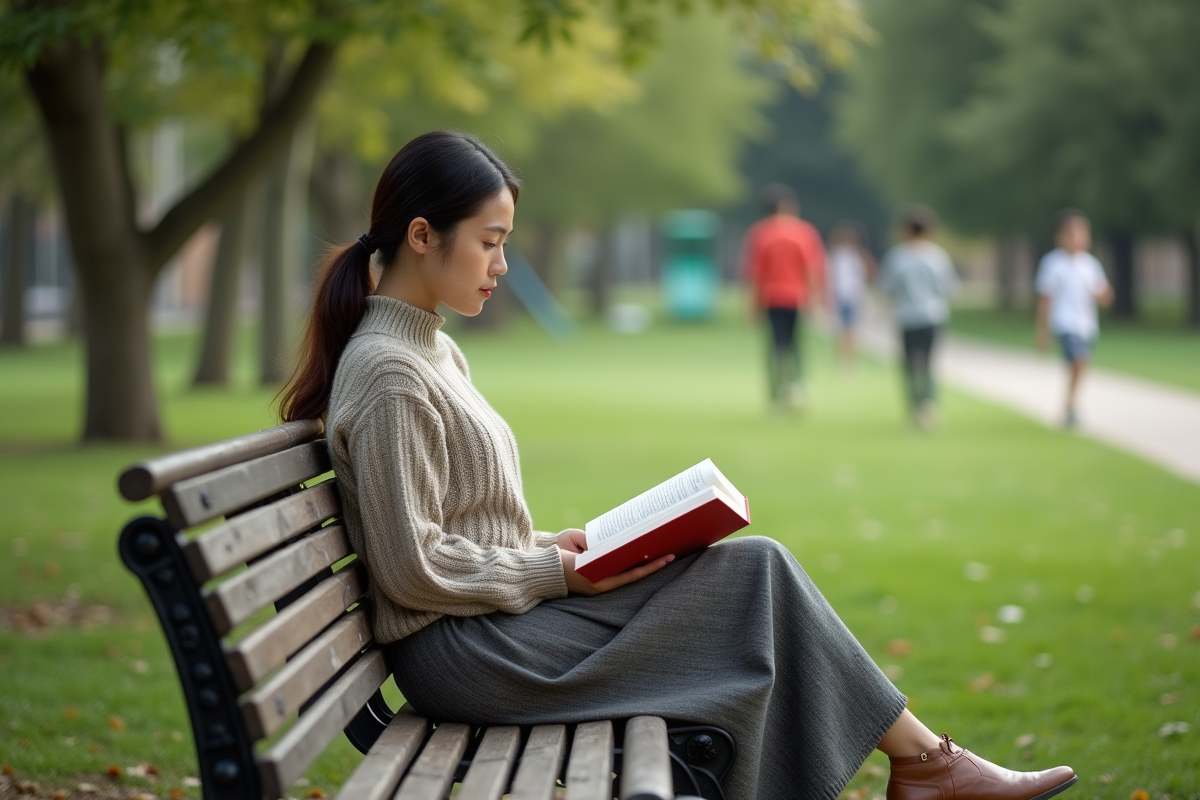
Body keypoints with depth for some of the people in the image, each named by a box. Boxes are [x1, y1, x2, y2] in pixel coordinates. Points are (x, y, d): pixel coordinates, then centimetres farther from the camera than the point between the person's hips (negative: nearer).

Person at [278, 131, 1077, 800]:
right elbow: (414, 569, -19)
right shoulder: (387, 373, -16)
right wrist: (561, 571, -13)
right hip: (457, 650, -9)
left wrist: (552, 546, 6)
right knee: (757, 573, -10)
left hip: (495, 614, 9)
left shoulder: (433, 351, 14)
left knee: (758, 568, -2)